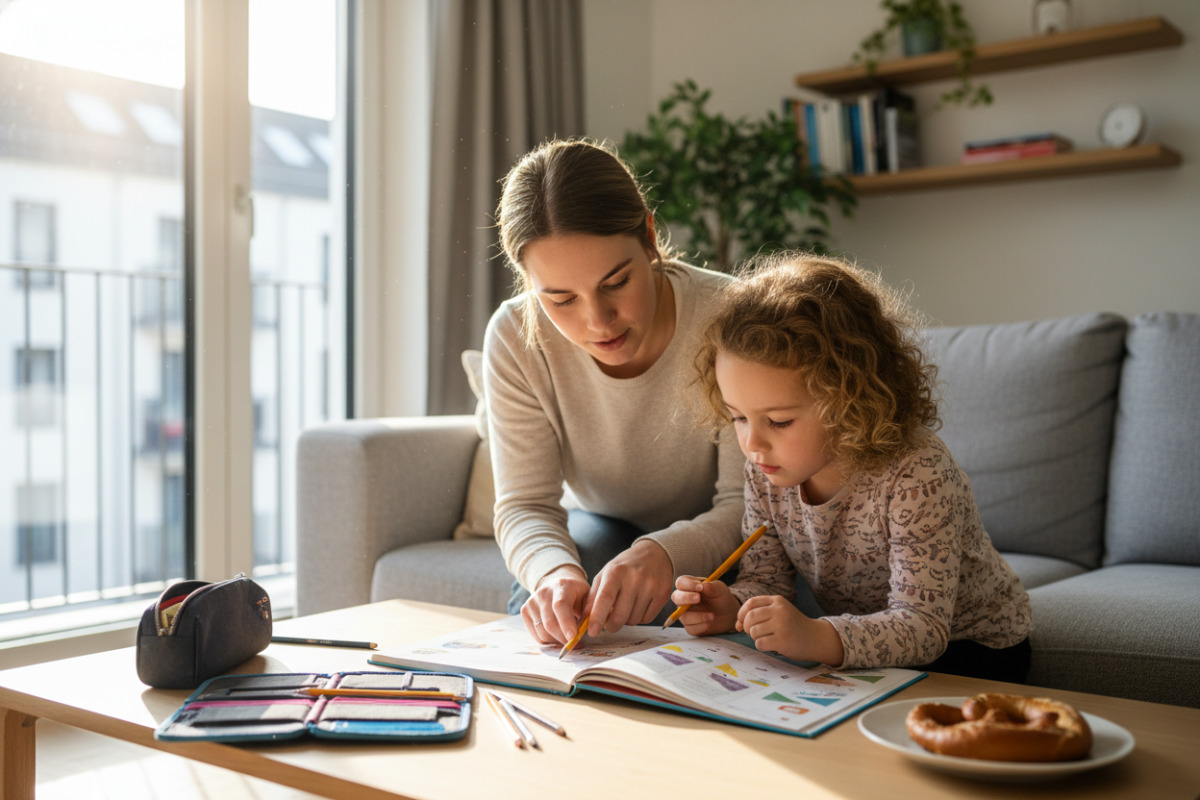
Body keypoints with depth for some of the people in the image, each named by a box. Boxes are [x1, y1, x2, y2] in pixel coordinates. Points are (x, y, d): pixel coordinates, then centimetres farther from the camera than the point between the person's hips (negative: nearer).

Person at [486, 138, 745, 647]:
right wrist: (554, 570, -43)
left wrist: (666, 554, -47)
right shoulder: (515, 338, -20)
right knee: (545, 591, -32)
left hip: (710, 544, -1)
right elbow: (525, 504, -19)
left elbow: (749, 505, -26)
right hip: (600, 528, 1)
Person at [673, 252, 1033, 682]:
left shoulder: (917, 478, -33)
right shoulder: (765, 470, -13)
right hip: (854, 642, 4)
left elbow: (922, 625, -36)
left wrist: (816, 638, -53)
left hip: (971, 646, -4)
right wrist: (732, 608, -29)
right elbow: (764, 578, -5)